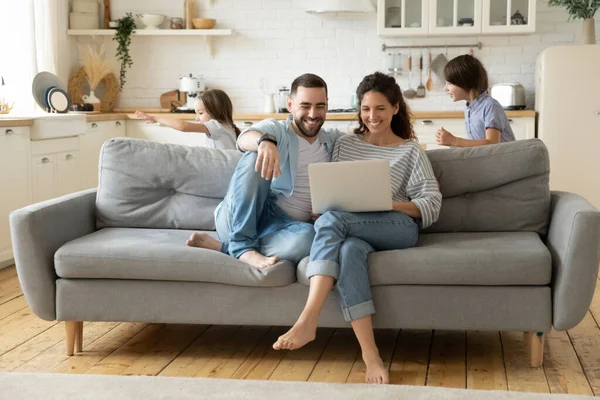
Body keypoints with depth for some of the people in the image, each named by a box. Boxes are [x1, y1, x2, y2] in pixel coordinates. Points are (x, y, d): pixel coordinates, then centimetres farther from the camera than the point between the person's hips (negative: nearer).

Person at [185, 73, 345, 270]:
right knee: (255, 157, -29)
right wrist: (264, 141, -48)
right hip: (239, 220, -2)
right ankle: (244, 246, -30)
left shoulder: (332, 141, 16)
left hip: (281, 227, 3)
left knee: (307, 236, -36)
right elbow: (245, 139, -22)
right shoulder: (275, 128, 1)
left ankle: (221, 246, -21)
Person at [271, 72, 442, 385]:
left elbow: (432, 206, 1)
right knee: (349, 250, -38)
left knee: (331, 220, -32)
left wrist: (390, 203, -16)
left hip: (399, 228, -3)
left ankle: (307, 322, -40)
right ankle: (370, 355, -44)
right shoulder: (345, 144, 20)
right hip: (352, 229, 3)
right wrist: (323, 206, -6)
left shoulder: (410, 151, 10)